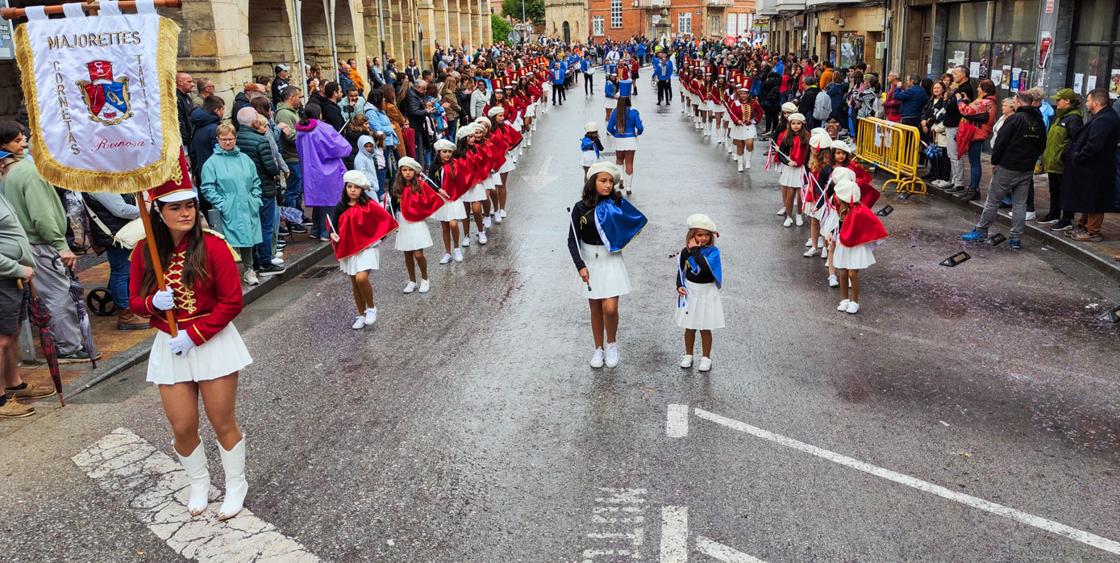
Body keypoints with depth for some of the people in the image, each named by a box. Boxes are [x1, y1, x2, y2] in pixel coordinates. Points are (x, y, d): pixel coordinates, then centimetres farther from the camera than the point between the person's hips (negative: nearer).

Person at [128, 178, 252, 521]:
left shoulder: (212, 246, -13)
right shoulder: (144, 252, -1)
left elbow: (231, 302, -12)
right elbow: (135, 301, 8)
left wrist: (193, 335, -16)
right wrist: (154, 302, -15)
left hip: (214, 343, -3)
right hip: (169, 347, 3)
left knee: (223, 423, 6)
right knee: (182, 427, 8)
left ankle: (236, 485, 27)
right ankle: (199, 484, 33)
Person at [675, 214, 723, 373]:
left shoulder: (713, 251, -14)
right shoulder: (686, 252, -4)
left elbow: (706, 267, -32)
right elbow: (680, 270, 8)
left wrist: (696, 250, -28)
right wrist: (679, 286, -6)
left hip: (707, 293, -3)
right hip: (690, 292, 3)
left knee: (705, 329, 6)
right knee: (689, 328, 13)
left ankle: (706, 357, 21)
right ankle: (688, 355, 29)